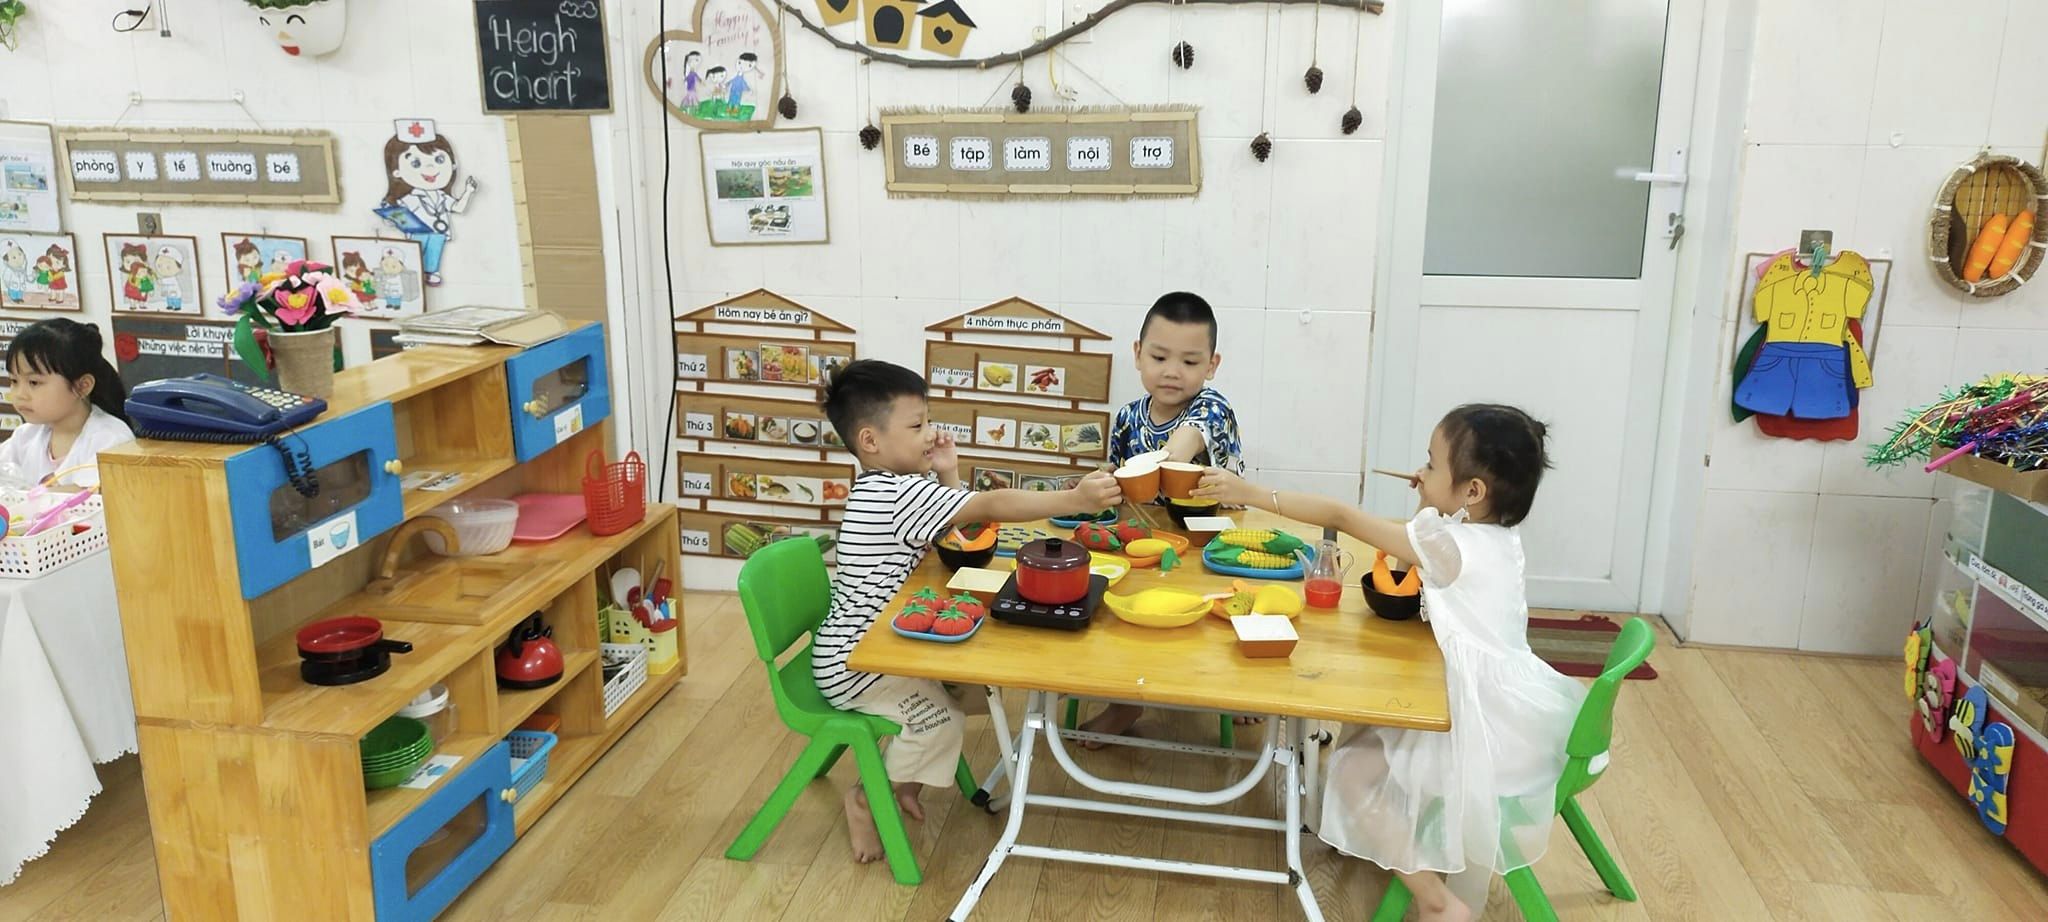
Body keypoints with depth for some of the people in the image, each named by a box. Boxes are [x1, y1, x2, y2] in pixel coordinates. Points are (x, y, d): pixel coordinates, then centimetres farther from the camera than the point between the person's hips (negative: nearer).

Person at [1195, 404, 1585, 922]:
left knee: (1353, 770, -1)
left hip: (1488, 720, -9)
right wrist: (1435, 500, 10)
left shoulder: (1448, 543, -18)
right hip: (1513, 706, 9)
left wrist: (1251, 494, -11)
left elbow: (1342, 518, -16)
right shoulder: (1501, 534, 4)